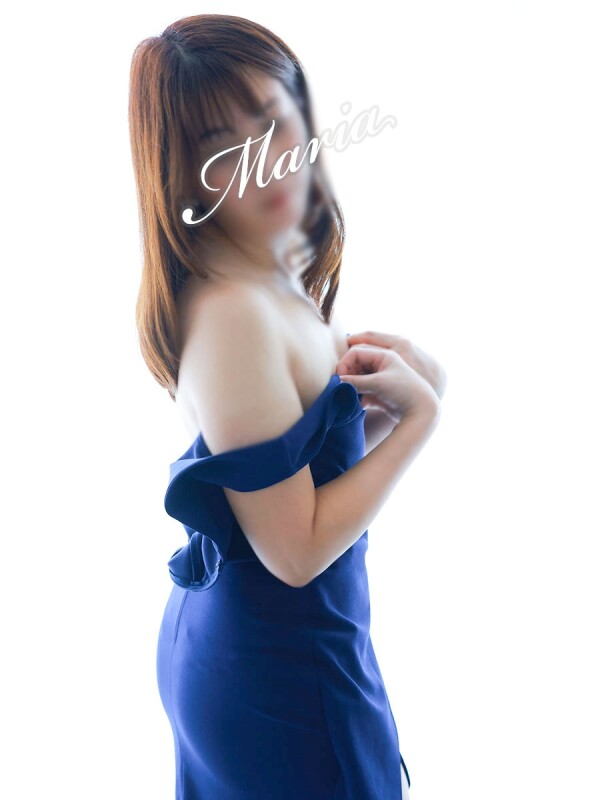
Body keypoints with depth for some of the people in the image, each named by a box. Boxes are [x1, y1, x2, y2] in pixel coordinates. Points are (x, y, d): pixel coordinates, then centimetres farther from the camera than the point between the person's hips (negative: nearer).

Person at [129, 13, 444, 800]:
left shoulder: (276, 279, 1)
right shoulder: (231, 314, -28)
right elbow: (296, 549, -25)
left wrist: (396, 387, -10)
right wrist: (417, 413, -18)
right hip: (281, 673, -8)